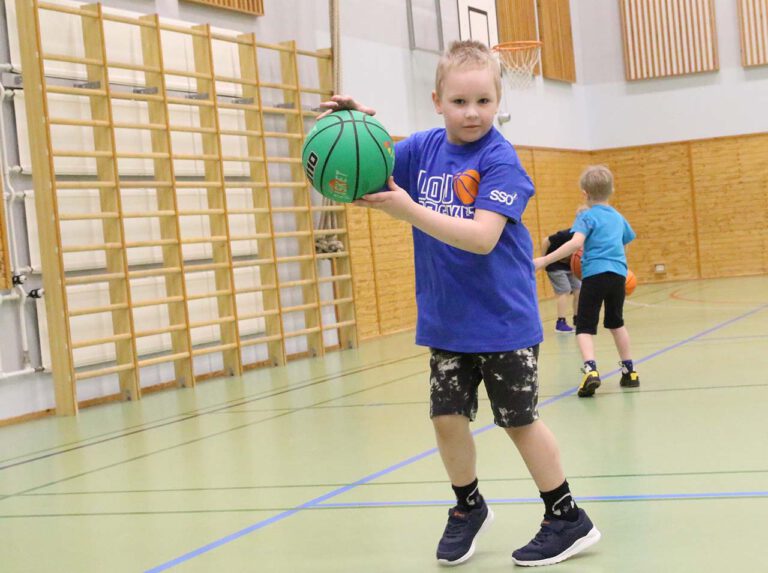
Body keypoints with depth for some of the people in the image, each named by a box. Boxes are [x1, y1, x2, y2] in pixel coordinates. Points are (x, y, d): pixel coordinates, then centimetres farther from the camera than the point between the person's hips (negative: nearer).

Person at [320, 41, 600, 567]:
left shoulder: (500, 160, -17)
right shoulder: (423, 148, 0)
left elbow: (481, 237, -28)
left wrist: (407, 210, -34)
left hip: (503, 320, -5)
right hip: (445, 321, 5)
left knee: (519, 419, 5)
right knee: (447, 416, 8)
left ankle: (569, 521, 22)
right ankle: (469, 507, 33)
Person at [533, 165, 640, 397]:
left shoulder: (587, 216, -2)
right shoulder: (618, 217, 18)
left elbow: (576, 243, -19)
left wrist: (544, 260, -21)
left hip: (595, 274, -5)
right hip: (618, 274, 5)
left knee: (585, 327, -3)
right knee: (616, 322, 24)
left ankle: (591, 370, -25)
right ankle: (629, 371, 29)